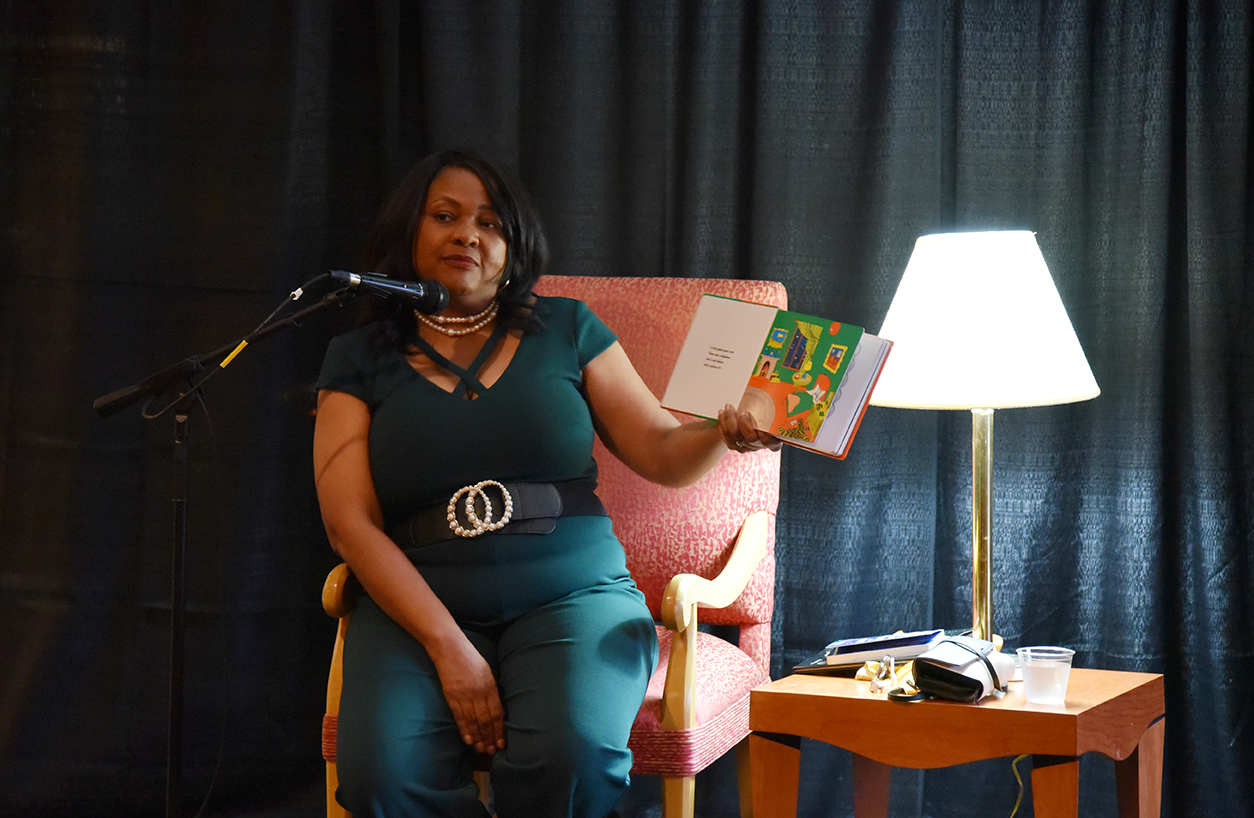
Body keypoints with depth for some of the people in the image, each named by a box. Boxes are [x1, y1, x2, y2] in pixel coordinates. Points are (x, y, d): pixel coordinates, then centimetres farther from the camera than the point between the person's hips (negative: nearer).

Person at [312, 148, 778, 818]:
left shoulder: (566, 330, 14)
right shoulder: (360, 358, 10)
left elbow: (663, 453, 10)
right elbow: (350, 522, 0)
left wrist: (725, 432, -15)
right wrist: (448, 647, -14)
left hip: (570, 594, 0)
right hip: (416, 607, 0)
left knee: (571, 756, -32)